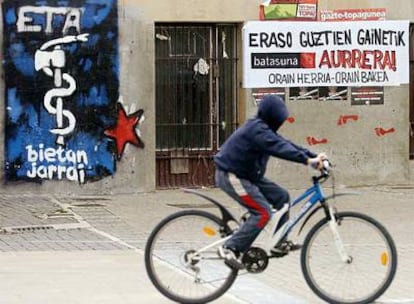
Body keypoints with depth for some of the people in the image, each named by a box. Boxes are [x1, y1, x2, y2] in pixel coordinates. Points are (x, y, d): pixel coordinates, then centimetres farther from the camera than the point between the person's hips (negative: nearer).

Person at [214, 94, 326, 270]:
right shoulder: (257, 130, -23)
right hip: (231, 176, -10)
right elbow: (279, 148, -35)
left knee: (281, 196, 9)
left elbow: (285, 144, 6)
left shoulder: (264, 129, 9)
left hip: (247, 175, 10)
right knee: (263, 213, -18)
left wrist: (314, 156, -4)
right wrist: (308, 160, -42)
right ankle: (231, 250, -15)